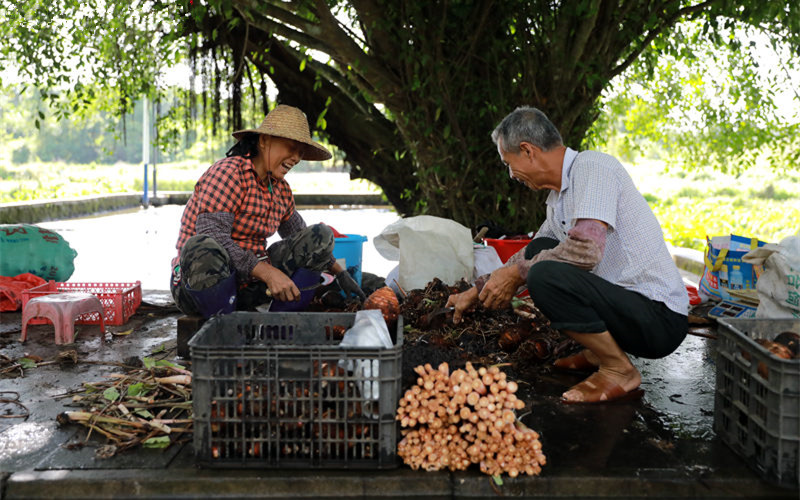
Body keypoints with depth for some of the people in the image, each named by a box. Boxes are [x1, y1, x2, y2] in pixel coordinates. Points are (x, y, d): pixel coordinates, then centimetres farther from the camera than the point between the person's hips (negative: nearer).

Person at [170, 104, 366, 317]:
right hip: (198, 281, -7)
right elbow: (211, 238, -27)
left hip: (247, 284, 7)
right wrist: (268, 272, -34)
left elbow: (300, 234, 24)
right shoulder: (228, 172, -15)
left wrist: (340, 273, 19)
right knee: (200, 247, -41)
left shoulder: (281, 189, 8)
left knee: (320, 235, 0)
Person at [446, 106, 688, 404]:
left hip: (660, 318, -9)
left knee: (544, 275, -27)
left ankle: (620, 372, -9)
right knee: (540, 250, 14)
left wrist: (516, 274, -15)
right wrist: (477, 292, 30)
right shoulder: (559, 195, 13)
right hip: (627, 303, 9)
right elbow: (531, 253, 28)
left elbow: (587, 249, -28)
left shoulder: (592, 166, -14)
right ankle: (598, 353, 13)